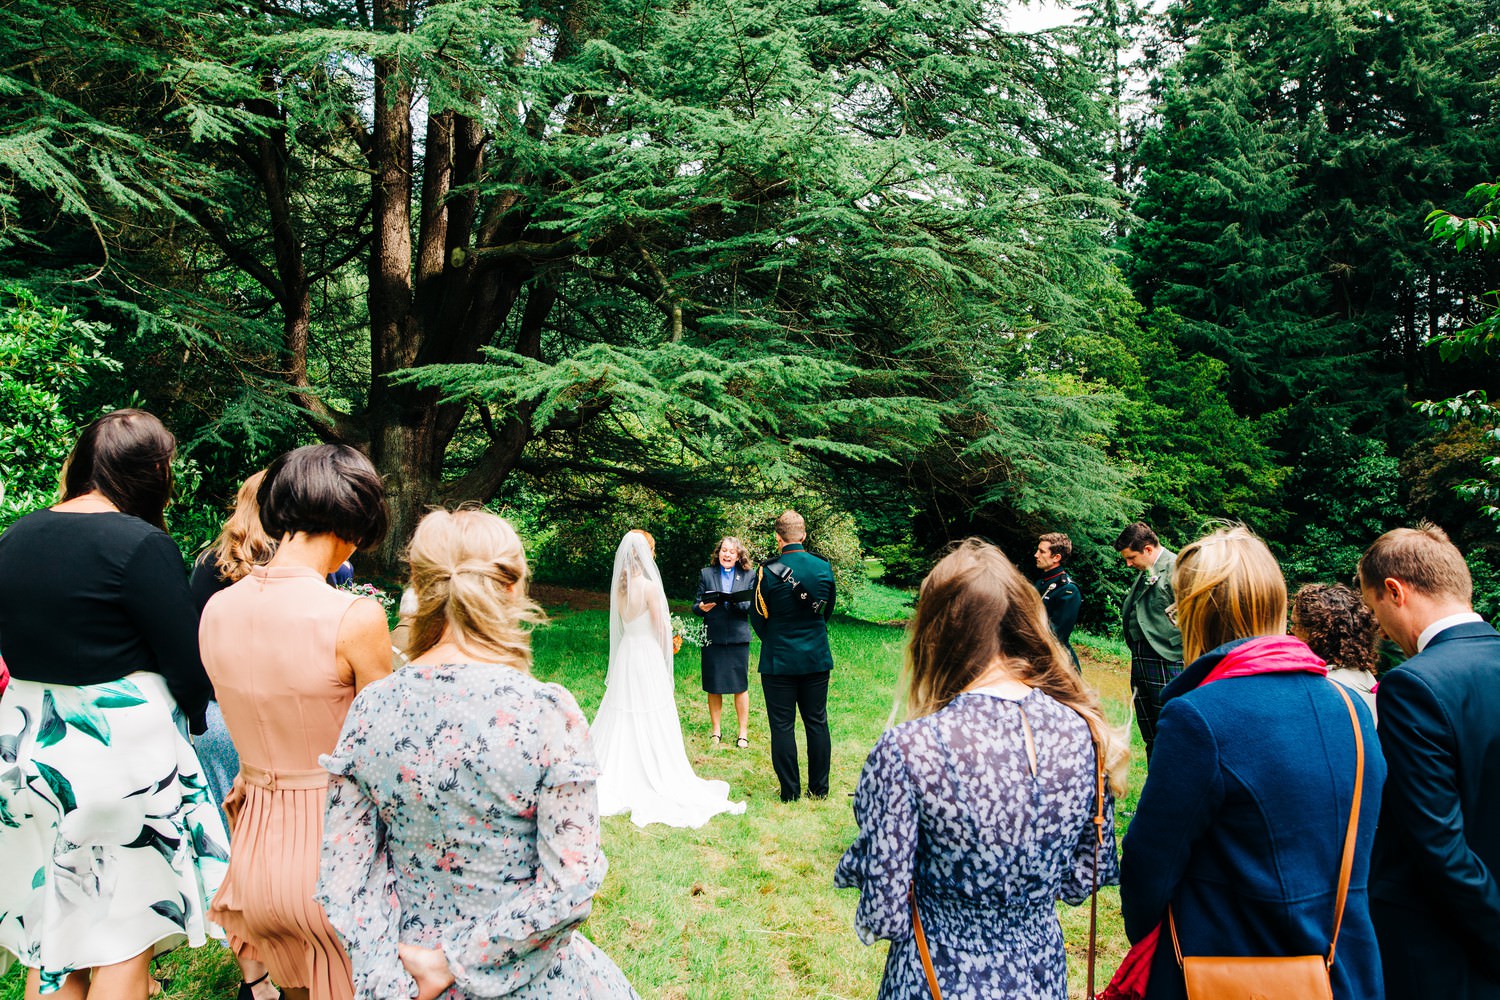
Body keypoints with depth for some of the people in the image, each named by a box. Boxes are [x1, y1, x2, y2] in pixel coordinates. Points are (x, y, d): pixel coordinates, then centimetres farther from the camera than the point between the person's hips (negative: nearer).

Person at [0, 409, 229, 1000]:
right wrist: (190, 719, 4)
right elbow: (188, 664, -15)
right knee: (124, 942, 6)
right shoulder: (140, 544, -17)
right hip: (122, 748, -7)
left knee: (51, 930, 19)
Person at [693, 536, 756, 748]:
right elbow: (695, 605, 5)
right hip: (712, 637, 1)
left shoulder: (748, 576, 6)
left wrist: (736, 602, -20)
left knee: (740, 686, 2)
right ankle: (715, 730, 20)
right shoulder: (706, 574, 7)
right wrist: (702, 607, -18)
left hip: (738, 637, -1)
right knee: (713, 688, 7)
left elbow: (752, 607, -1)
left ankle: (743, 732, 12)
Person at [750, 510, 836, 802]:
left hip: (779, 660, -4)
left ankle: (790, 791, 9)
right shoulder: (824, 568, -3)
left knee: (782, 726, 5)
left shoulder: (768, 572, -15)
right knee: (817, 723, 12)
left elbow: (757, 618, -4)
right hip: (817, 658, 4)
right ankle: (819, 788, 19)